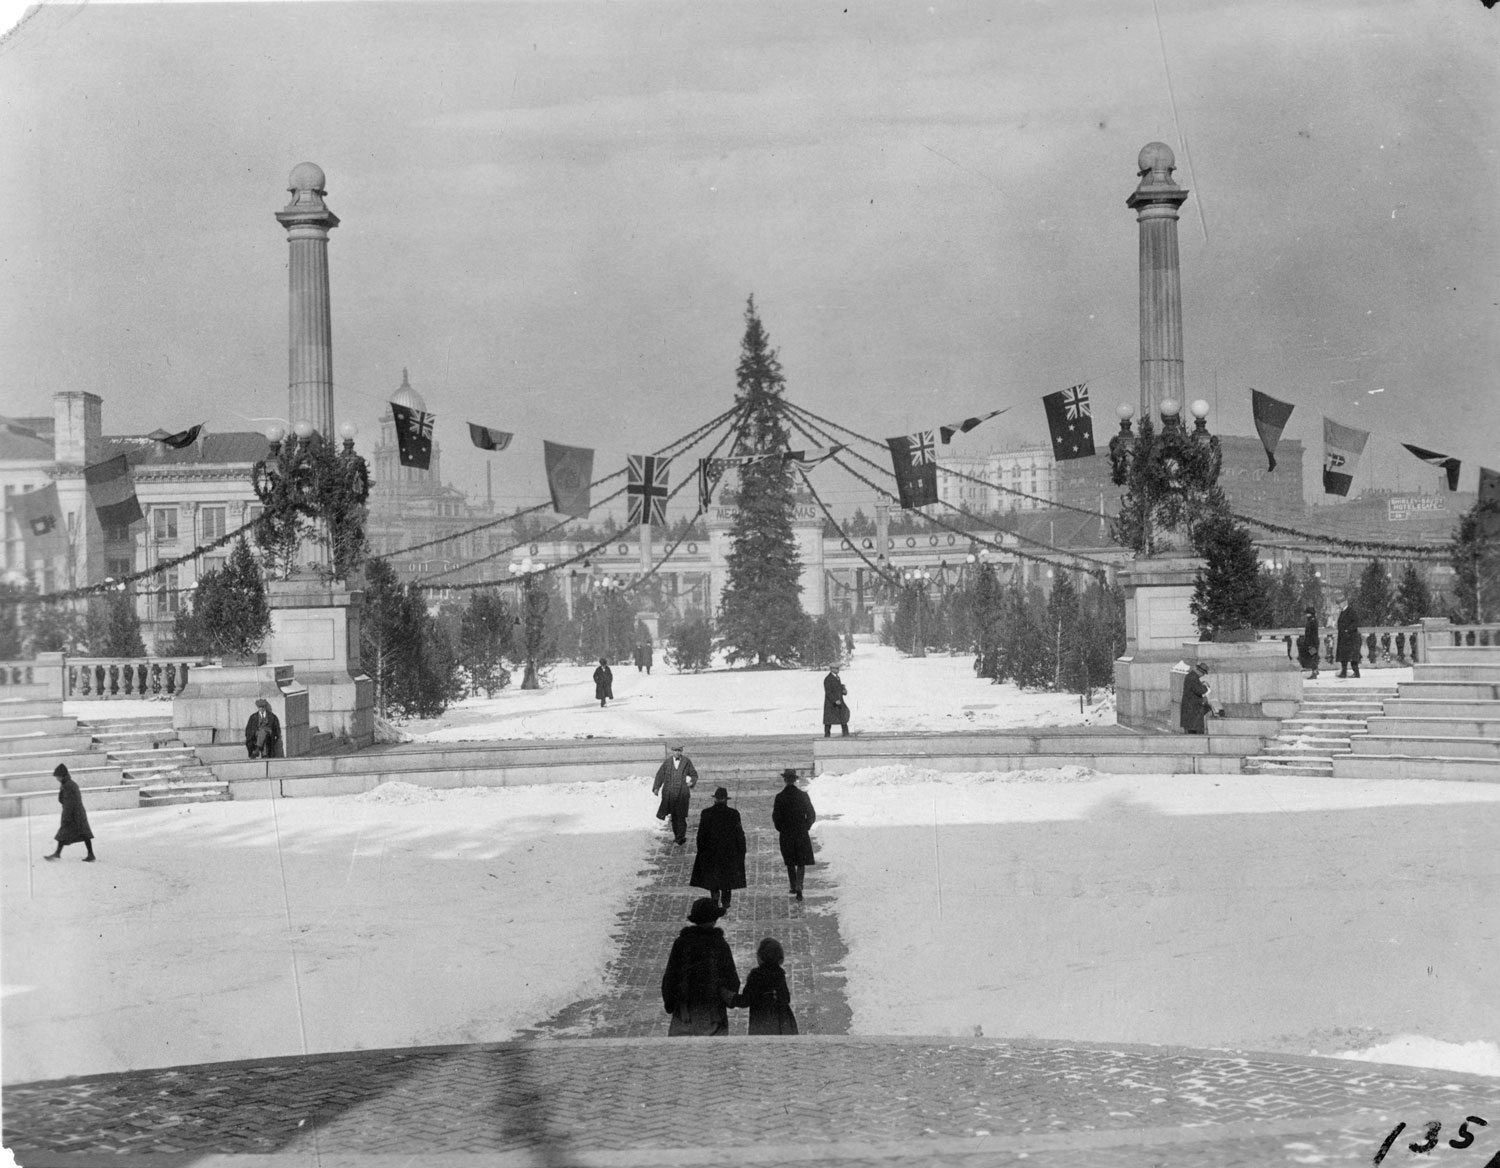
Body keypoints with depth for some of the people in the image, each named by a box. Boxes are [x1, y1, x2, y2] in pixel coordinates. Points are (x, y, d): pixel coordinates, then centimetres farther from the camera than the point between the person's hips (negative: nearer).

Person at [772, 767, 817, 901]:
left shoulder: (780, 797, -9)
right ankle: (798, 886, -11)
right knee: (801, 862, 5)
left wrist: (781, 829, 9)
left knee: (790, 862, 16)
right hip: (801, 834, 0)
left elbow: (776, 817, -8)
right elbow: (812, 815, -1)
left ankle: (794, 886, 23)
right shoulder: (803, 795, -5)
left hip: (786, 835, 0)